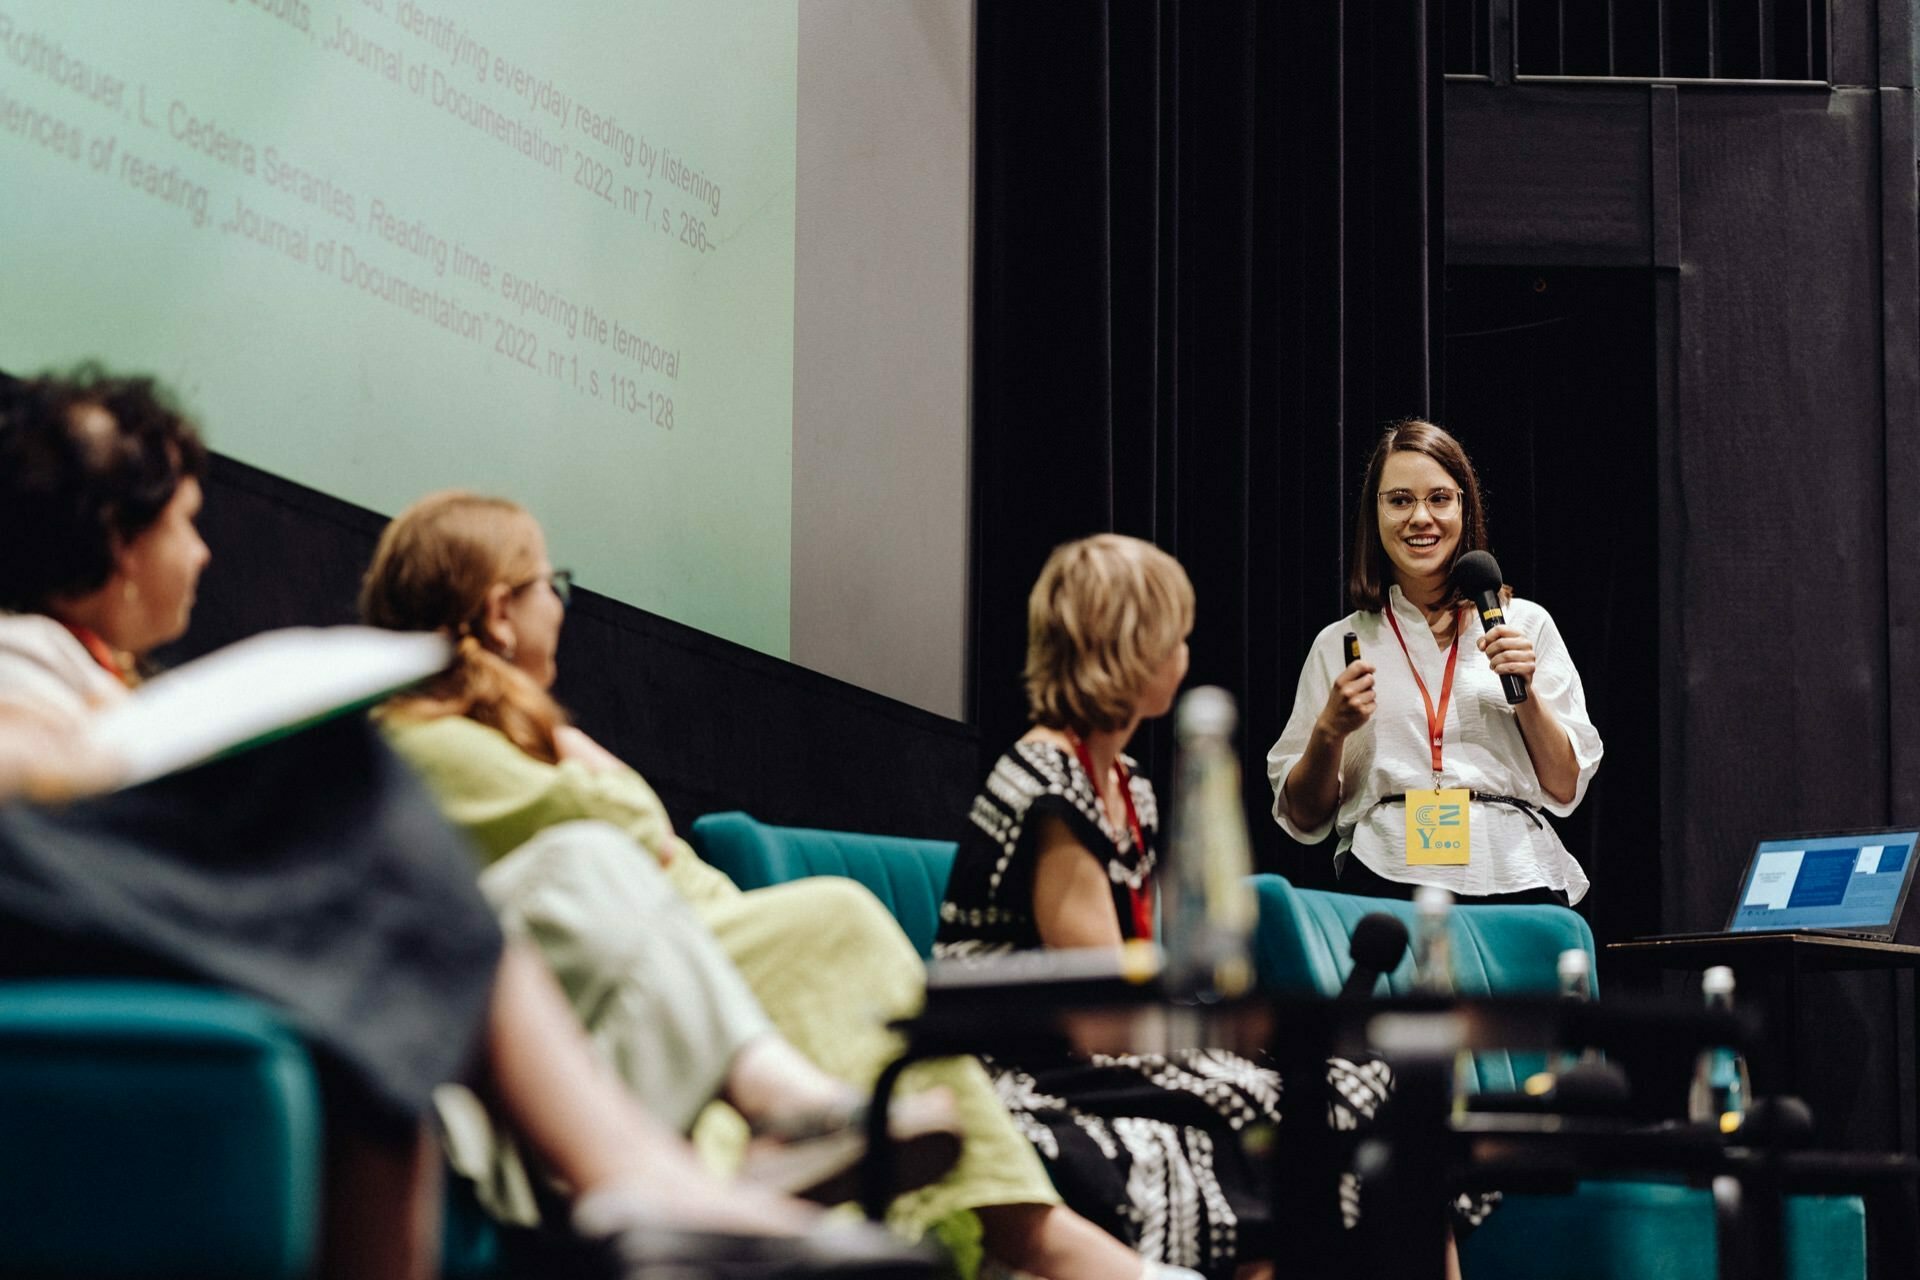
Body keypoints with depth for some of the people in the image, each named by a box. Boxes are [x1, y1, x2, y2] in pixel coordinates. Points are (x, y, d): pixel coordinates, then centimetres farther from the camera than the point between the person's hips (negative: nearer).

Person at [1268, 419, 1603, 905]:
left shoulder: (1525, 624, 14)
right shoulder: (1339, 645, 14)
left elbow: (1565, 790, 11)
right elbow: (1303, 818, 14)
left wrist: (1526, 692, -2)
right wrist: (1330, 730, -2)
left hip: (1514, 879, 1)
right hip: (1387, 879, -1)